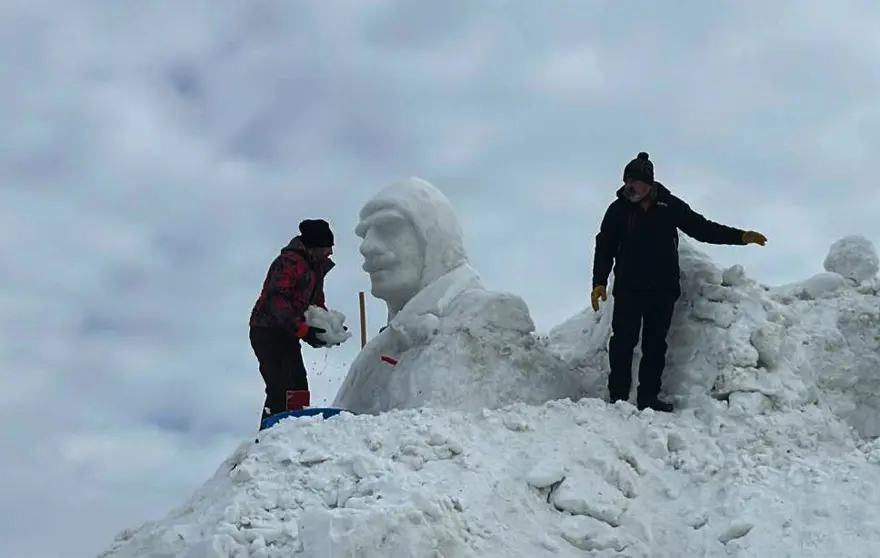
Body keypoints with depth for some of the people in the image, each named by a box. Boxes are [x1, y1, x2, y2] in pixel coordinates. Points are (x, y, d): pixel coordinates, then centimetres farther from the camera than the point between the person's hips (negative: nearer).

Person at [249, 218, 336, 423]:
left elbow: (316, 304, 22)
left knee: (298, 388, 8)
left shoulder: (316, 268, 17)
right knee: (282, 389, -19)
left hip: (287, 335, 10)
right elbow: (277, 300, -24)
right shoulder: (289, 262, -14)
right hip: (268, 332, -10)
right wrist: (303, 330, -28)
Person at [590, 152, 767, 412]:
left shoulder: (670, 206, 2)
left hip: (663, 289, 2)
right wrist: (599, 282, -10)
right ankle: (618, 396, -3)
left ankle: (648, 396, 9)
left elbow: (702, 229, 7)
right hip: (628, 288, -1)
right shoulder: (619, 209, 0)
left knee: (655, 344, 4)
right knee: (623, 341, -6)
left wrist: (741, 236, 1)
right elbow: (605, 248, 1)